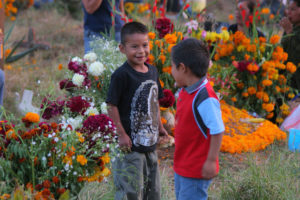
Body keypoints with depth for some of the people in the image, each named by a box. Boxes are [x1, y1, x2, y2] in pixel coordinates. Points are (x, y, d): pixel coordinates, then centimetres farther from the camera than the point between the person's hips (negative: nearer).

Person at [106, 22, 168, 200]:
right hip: (130, 144, -7)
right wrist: (121, 134, -16)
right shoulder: (121, 75, -17)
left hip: (150, 141, 7)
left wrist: (160, 126, 16)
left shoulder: (152, 71, 7)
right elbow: (112, 106, -16)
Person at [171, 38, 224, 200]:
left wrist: (211, 161, -19)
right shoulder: (185, 92, 4)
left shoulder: (205, 98, -25)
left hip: (196, 169, -10)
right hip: (182, 166, 10)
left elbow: (217, 131, -23)